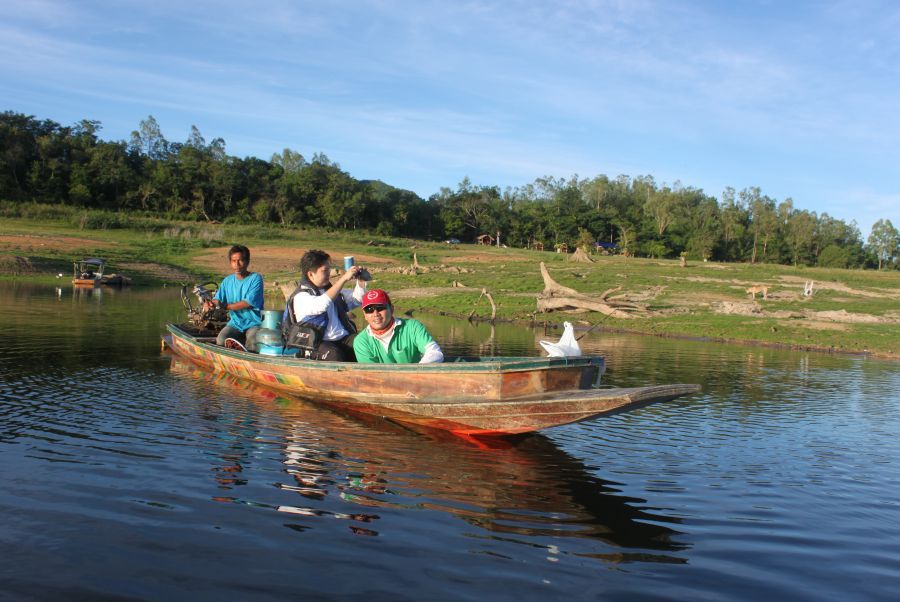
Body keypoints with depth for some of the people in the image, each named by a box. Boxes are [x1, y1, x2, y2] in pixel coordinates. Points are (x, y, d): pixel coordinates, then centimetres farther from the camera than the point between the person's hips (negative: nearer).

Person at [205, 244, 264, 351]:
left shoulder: (255, 278, -4)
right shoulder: (227, 281, 12)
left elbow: (249, 303, -13)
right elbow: (217, 299, 6)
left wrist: (225, 306, -13)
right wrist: (211, 304, -19)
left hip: (254, 323, -4)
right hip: (235, 323, 4)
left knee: (252, 344, -33)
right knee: (221, 340, -24)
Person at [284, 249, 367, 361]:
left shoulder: (329, 289, 19)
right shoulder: (300, 296, -5)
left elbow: (356, 300, 29)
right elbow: (322, 304, -26)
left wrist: (361, 282, 9)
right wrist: (344, 278, -25)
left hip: (343, 339, 6)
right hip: (318, 343, -6)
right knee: (333, 354, -38)